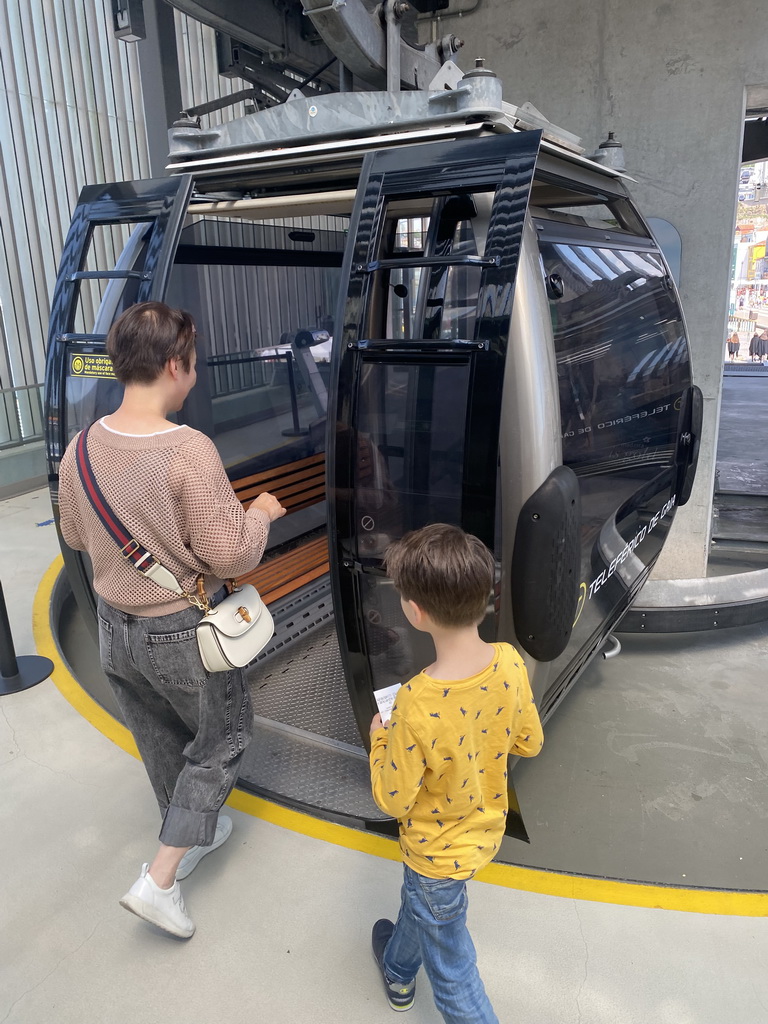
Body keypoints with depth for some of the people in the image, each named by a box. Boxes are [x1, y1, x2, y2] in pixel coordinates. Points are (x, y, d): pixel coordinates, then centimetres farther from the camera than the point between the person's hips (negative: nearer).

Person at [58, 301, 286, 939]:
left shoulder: (81, 450, -7)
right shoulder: (189, 450, -27)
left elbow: (76, 537, 8)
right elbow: (230, 555, -22)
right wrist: (261, 513, -4)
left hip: (116, 628, 7)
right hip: (182, 635, -6)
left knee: (162, 742, 25)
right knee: (224, 737, 18)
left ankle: (195, 835, 49)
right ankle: (160, 880, 19)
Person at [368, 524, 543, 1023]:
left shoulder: (417, 705, -40)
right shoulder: (510, 662, -22)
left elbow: (394, 800, -24)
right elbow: (530, 742, -5)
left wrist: (380, 739, -8)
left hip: (438, 851, -8)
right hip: (487, 826, 8)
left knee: (452, 969, 22)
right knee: (418, 904, 38)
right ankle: (399, 972, 66)